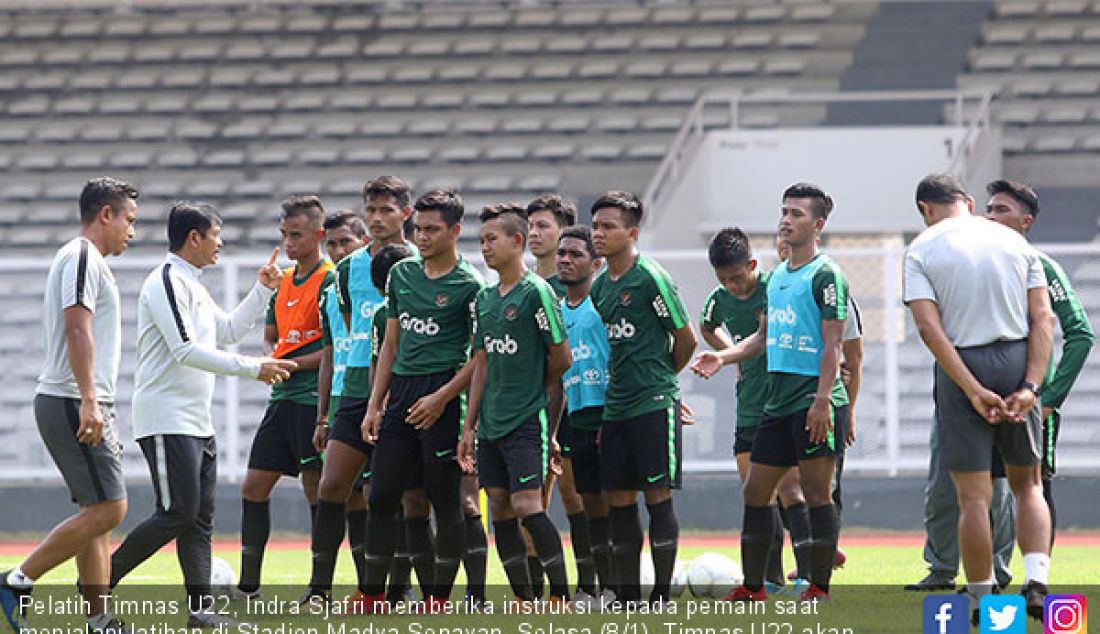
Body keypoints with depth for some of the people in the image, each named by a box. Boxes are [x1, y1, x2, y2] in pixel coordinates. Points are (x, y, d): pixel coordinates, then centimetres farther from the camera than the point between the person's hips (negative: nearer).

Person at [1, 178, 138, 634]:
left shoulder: (86, 260, 22)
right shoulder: (82, 257, -10)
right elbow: (77, 329, -20)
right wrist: (89, 400, -26)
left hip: (79, 407, 11)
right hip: (74, 405, -11)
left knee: (98, 511, 7)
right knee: (108, 509, -13)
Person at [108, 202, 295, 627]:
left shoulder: (191, 285, 18)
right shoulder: (167, 281, -14)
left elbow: (229, 331, 29)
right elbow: (187, 351, -22)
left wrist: (263, 290, 20)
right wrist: (253, 369, -22)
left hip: (198, 422, 10)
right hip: (167, 421, -10)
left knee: (200, 518, 6)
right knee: (177, 513, -13)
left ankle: (200, 607, 6)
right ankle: (100, 580, -4)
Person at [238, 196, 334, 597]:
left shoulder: (331, 282, -10)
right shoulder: (284, 280, 15)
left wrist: (291, 365, -13)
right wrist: (276, 361, 4)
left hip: (315, 399, -9)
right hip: (283, 399, 9)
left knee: (318, 491, -5)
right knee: (254, 487, 8)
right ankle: (248, 584, 14)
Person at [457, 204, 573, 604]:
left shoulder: (536, 292, -9)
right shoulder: (485, 299, 13)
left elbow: (562, 358, -9)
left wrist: (530, 389, 6)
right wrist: (469, 427, 13)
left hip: (528, 420, -8)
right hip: (491, 422, 8)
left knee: (526, 505, -14)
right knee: (499, 509, 6)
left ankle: (560, 596, -9)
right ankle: (524, 602, 11)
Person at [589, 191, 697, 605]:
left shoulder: (651, 278, -9)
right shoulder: (600, 286, 12)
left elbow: (686, 339, -3)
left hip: (654, 405, -7)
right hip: (615, 409, 7)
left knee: (657, 497, -5)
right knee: (619, 500, 6)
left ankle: (662, 595, -1)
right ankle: (627, 595, 11)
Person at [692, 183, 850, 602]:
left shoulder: (826, 275, -8)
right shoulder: (777, 276, 17)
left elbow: (833, 344, -13)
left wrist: (822, 401, -20)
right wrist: (724, 357, 9)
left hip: (816, 402, -9)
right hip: (778, 402, 9)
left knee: (816, 494, -5)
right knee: (756, 491, 8)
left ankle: (820, 589, 0)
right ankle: (752, 588, 14)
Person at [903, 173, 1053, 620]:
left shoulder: (922, 250, 0)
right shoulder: (1014, 241, 8)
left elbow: (929, 327, -12)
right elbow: (1043, 317, 0)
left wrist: (974, 391, -14)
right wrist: (1030, 387, -6)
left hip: (961, 366, -2)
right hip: (1018, 362, 3)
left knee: (974, 497, 2)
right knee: (1027, 483, 14)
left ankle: (982, 602, 6)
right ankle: (1036, 584, -3)